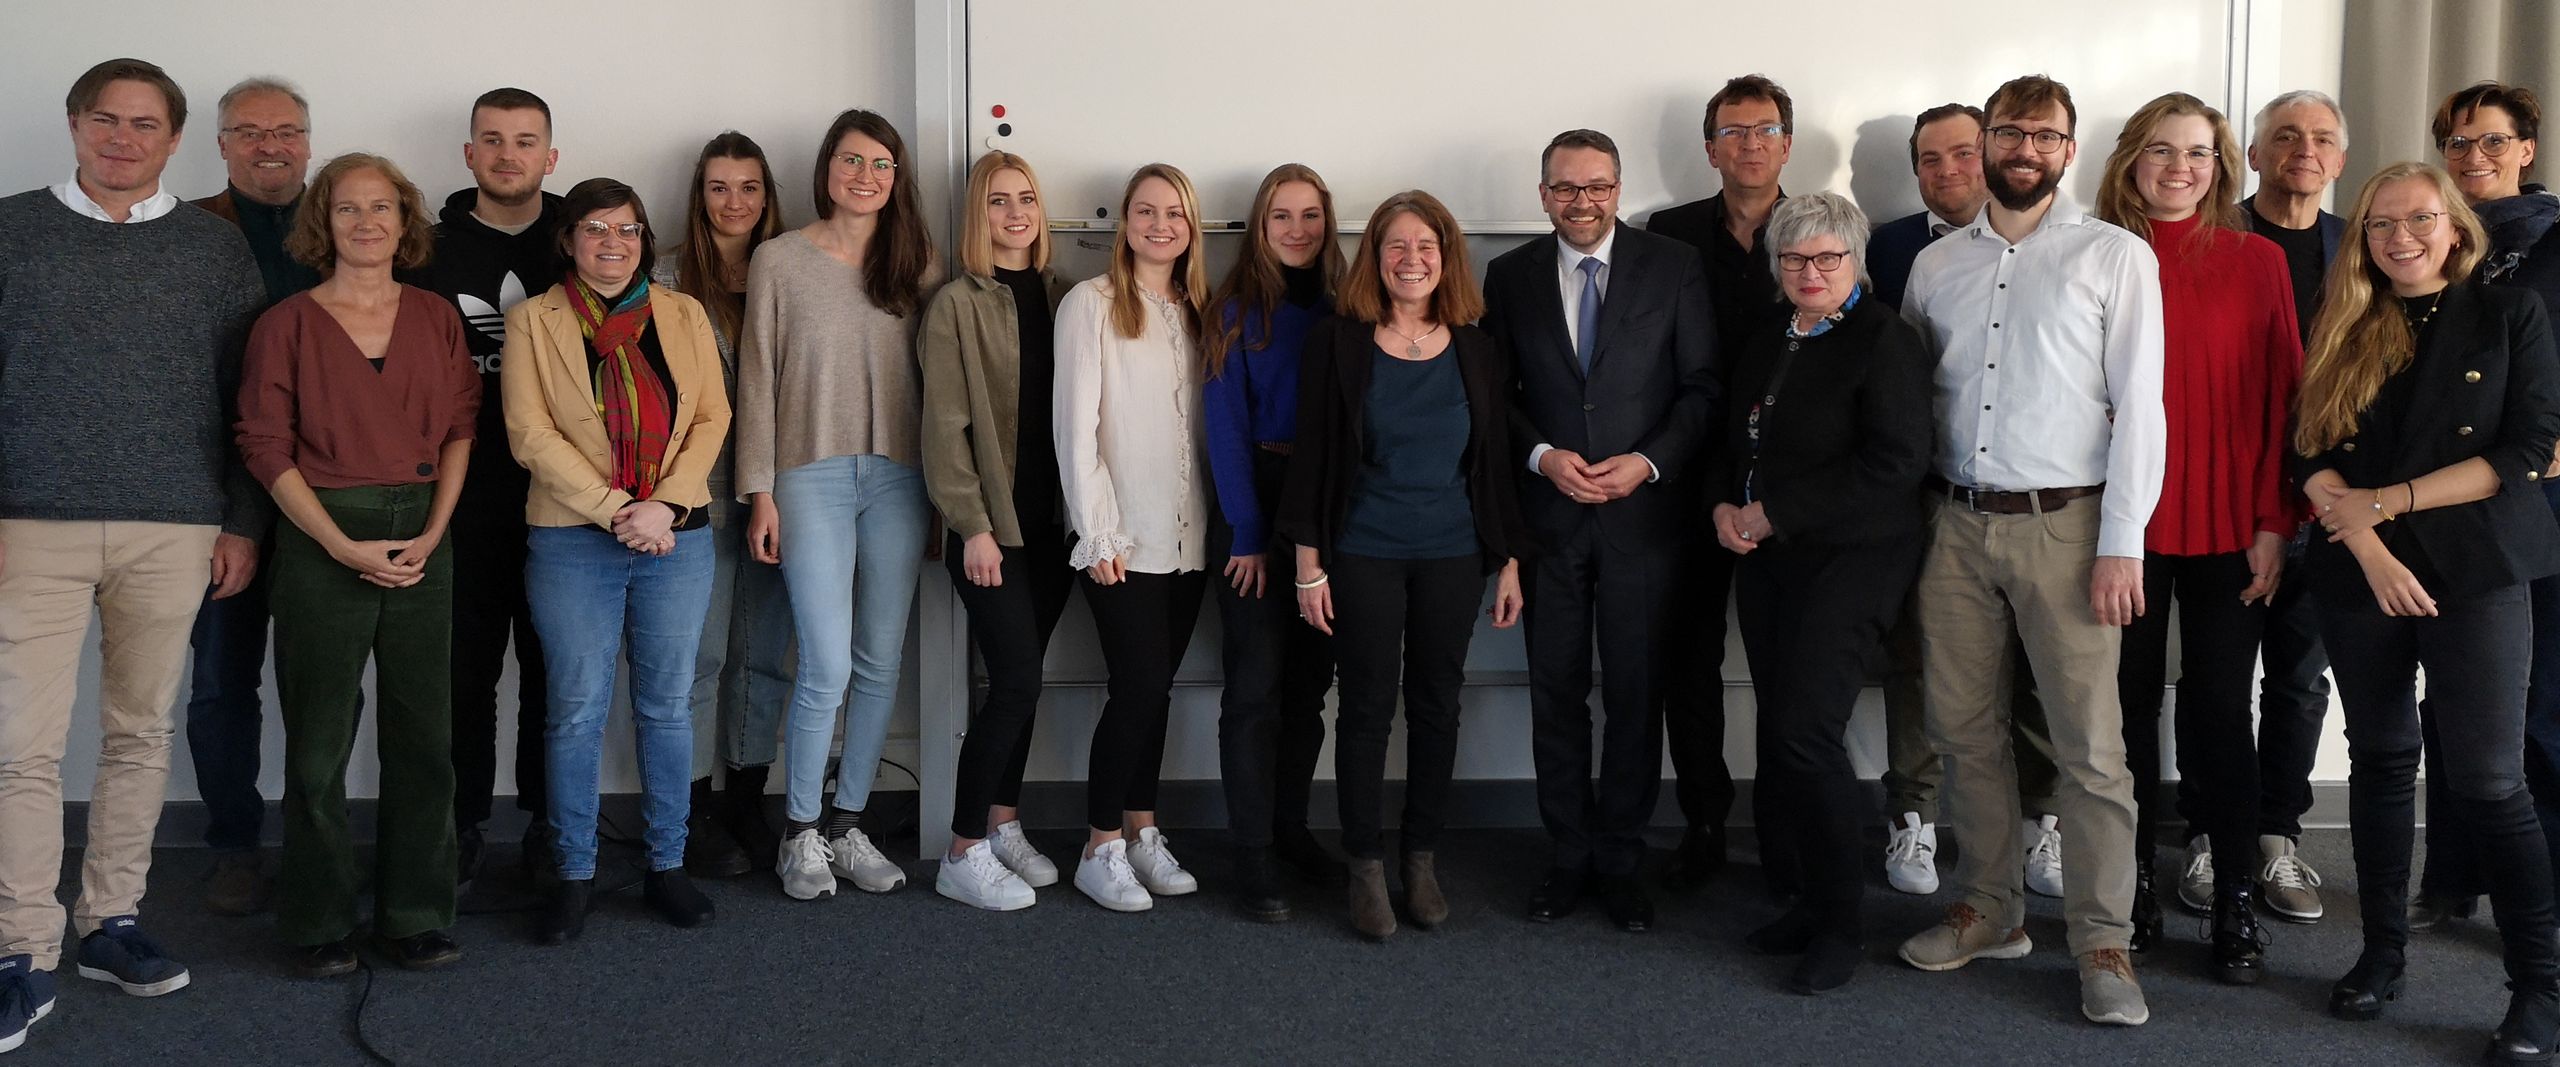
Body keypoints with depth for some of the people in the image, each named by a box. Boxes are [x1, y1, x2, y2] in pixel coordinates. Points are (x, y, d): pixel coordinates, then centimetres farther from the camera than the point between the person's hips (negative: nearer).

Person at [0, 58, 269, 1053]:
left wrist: (245, 524, 4)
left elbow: (248, 397, 8)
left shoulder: (215, 247, 8)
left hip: (176, 532, 1)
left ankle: (112, 922, 20)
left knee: (140, 734, 8)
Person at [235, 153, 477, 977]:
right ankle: (320, 925, 16)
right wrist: (343, 545, -12)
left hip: (421, 539, 3)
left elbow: (461, 427, 7)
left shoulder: (436, 318, 8)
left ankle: (416, 917, 17)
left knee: (422, 735, 6)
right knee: (319, 742, 3)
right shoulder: (288, 323, -1)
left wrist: (433, 532, -5)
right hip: (322, 543, -3)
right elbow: (266, 447, -4)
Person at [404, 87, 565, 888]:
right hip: (461, 497, 0)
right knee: (464, 664, 5)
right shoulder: (430, 248, 5)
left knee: (554, 664, 6)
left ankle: (550, 824, 17)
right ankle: (460, 823, 17)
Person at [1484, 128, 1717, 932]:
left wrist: (1649, 461, -13)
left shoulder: (1674, 267, 0)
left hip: (1644, 512, -1)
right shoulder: (1510, 276, 5)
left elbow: (1702, 385, 0)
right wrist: (1543, 456, -11)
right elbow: (1497, 393, 6)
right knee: (1556, 692, 8)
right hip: (1547, 513, 1)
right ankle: (1567, 855, 20)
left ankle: (1620, 860, 18)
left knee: (1636, 693, 6)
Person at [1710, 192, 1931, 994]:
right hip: (1766, 565, 7)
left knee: (1804, 730, -14)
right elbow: (1729, 444, 25)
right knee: (1780, 735, 6)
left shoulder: (1884, 340, -7)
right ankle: (1814, 898, 19)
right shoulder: (1764, 347, 17)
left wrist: (1775, 513, -15)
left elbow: (1896, 461, -17)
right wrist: (1724, 507, 2)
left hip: (1847, 561, -7)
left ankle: (1840, 925, 0)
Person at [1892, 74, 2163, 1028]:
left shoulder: (2115, 256, 1)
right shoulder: (1936, 265, 12)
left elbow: (2138, 406, -4)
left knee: (2090, 744, -4)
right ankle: (1990, 912, 23)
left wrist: (2121, 543, -11)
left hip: (2063, 524, -4)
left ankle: (2103, 941, 6)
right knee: (1964, 730, 10)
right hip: (1956, 524, 4)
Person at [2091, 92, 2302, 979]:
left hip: (2227, 529, 0)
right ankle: (2131, 893, 19)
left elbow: (2282, 397, 2)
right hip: (2125, 525, 1)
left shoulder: (2257, 262, 3)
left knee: (2219, 709, 4)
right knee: (2129, 707, 7)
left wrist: (2275, 522, -5)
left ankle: (2236, 904, 14)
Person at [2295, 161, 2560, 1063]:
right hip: (2357, 576, 3)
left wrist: (2388, 499, -11)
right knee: (2379, 758, 9)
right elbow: (2312, 458, 1)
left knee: (2486, 780, -8)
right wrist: (2369, 549, -14)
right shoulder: (2344, 331, 9)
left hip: (2476, 575, -3)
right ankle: (2383, 951, 20)